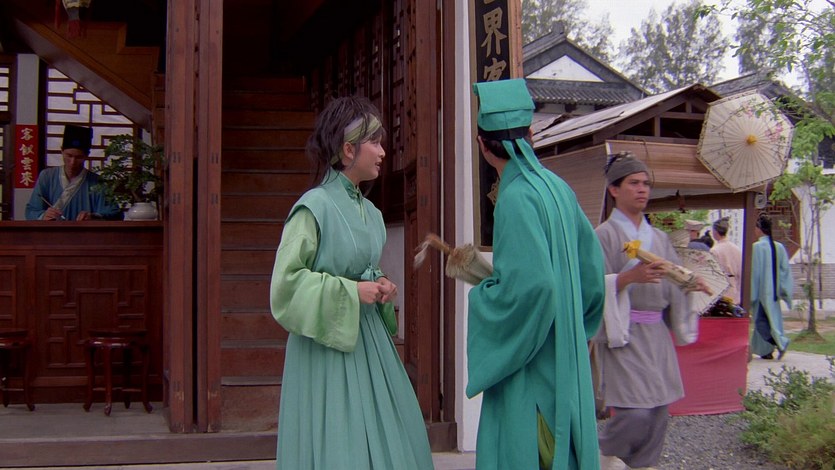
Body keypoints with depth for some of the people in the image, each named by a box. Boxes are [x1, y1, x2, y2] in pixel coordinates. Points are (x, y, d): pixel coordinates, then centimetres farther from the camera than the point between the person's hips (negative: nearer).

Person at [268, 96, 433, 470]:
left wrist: (380, 287, 2)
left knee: (385, 438, 11)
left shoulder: (368, 211, 9)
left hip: (367, 339, 8)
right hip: (326, 347, -8)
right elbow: (286, 283, -17)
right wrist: (351, 291, -17)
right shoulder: (314, 207, -14)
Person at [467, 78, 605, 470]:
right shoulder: (557, 188, 5)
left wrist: (480, 297, -9)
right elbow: (592, 264, 12)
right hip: (564, 359, 8)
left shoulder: (517, 198, -19)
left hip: (530, 360, -8)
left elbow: (530, 283, -27)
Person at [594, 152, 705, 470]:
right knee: (636, 412, -13)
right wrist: (631, 277, -28)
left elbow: (672, 282, 18)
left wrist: (693, 285, -1)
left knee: (658, 413, 4)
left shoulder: (659, 238, 16)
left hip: (656, 334, 6)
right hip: (621, 333, -6)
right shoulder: (605, 235, -4)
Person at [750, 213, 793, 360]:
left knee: (762, 320, 0)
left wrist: (749, 293, -9)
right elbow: (785, 269, 5)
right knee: (771, 319, 14)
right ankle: (767, 351, 17)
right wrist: (783, 290, 11)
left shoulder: (757, 246, -14)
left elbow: (754, 271, -14)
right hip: (774, 291, 6)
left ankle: (780, 342, -18)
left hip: (761, 290, -6)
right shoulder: (779, 246, 3)